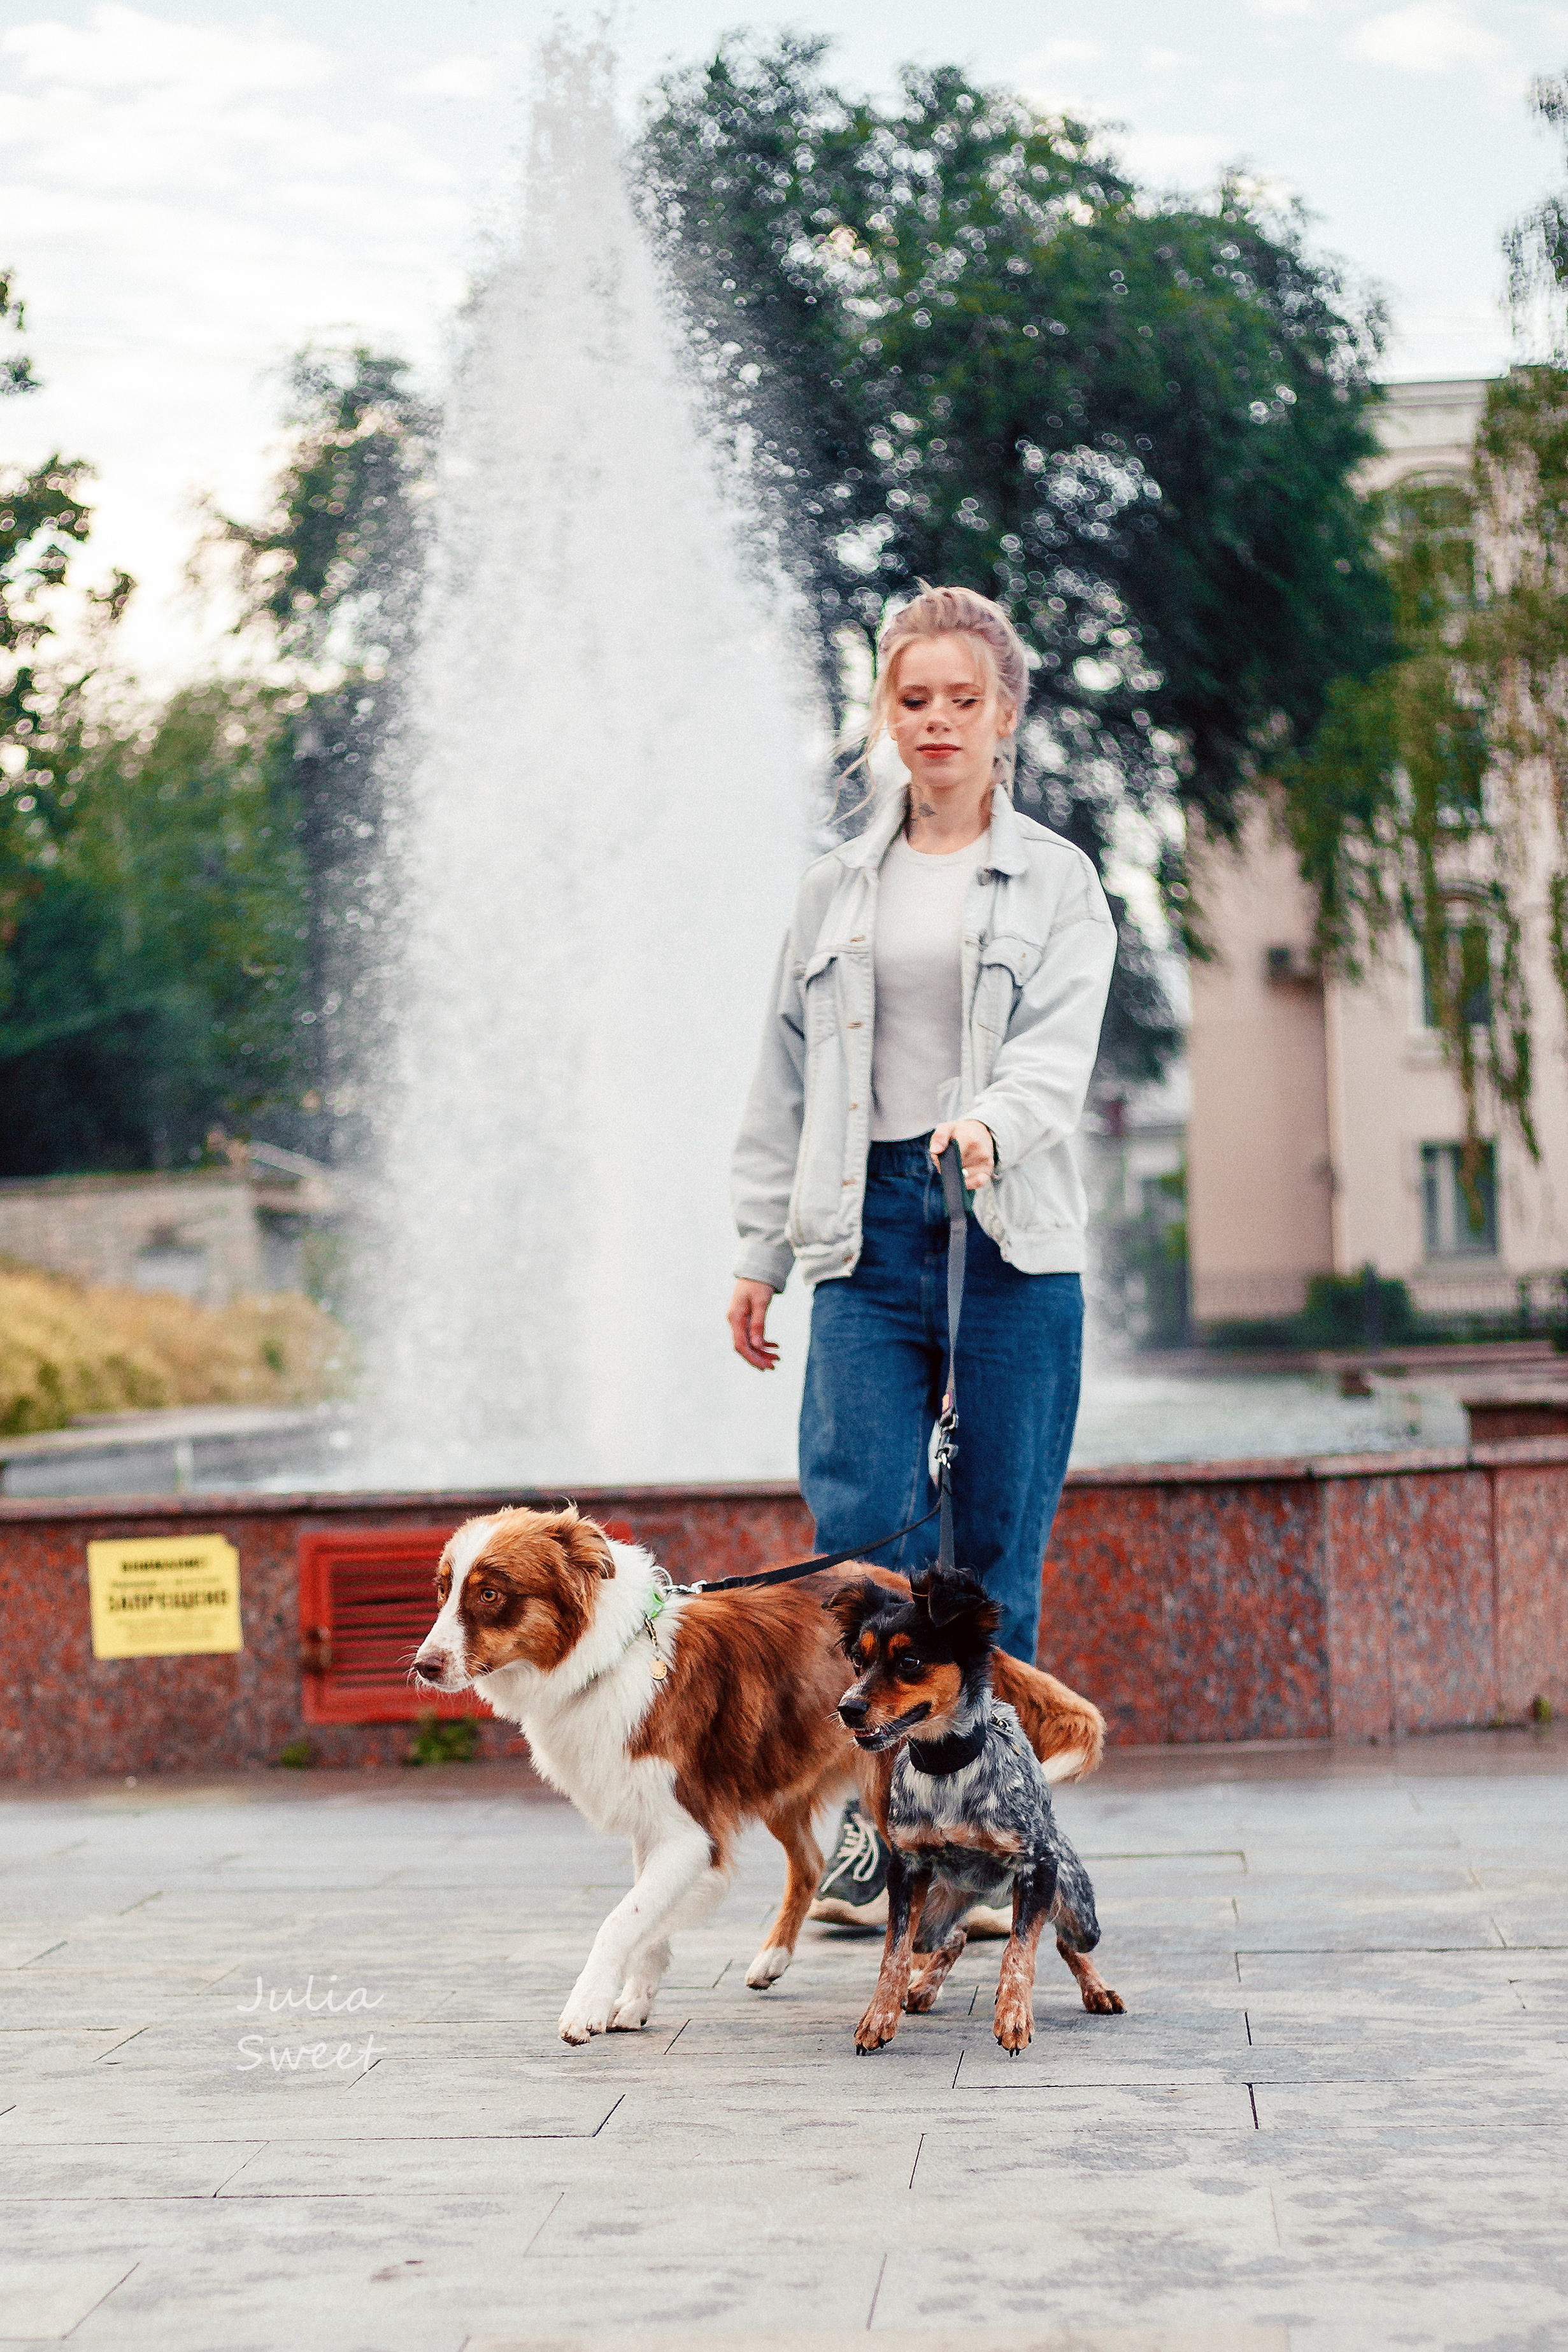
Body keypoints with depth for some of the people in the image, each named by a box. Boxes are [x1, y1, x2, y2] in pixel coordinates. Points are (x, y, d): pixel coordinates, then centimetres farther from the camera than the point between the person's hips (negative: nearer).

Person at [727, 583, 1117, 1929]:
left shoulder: (1056, 881, 7)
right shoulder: (836, 890, 15)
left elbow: (1063, 1047, -7)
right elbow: (786, 1076, 17)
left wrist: (989, 1121, -28)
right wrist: (761, 1250, 13)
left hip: (1013, 1235, -2)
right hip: (871, 1226, 2)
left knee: (996, 1547, 0)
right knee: (862, 1526, -12)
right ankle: (874, 1828, -4)